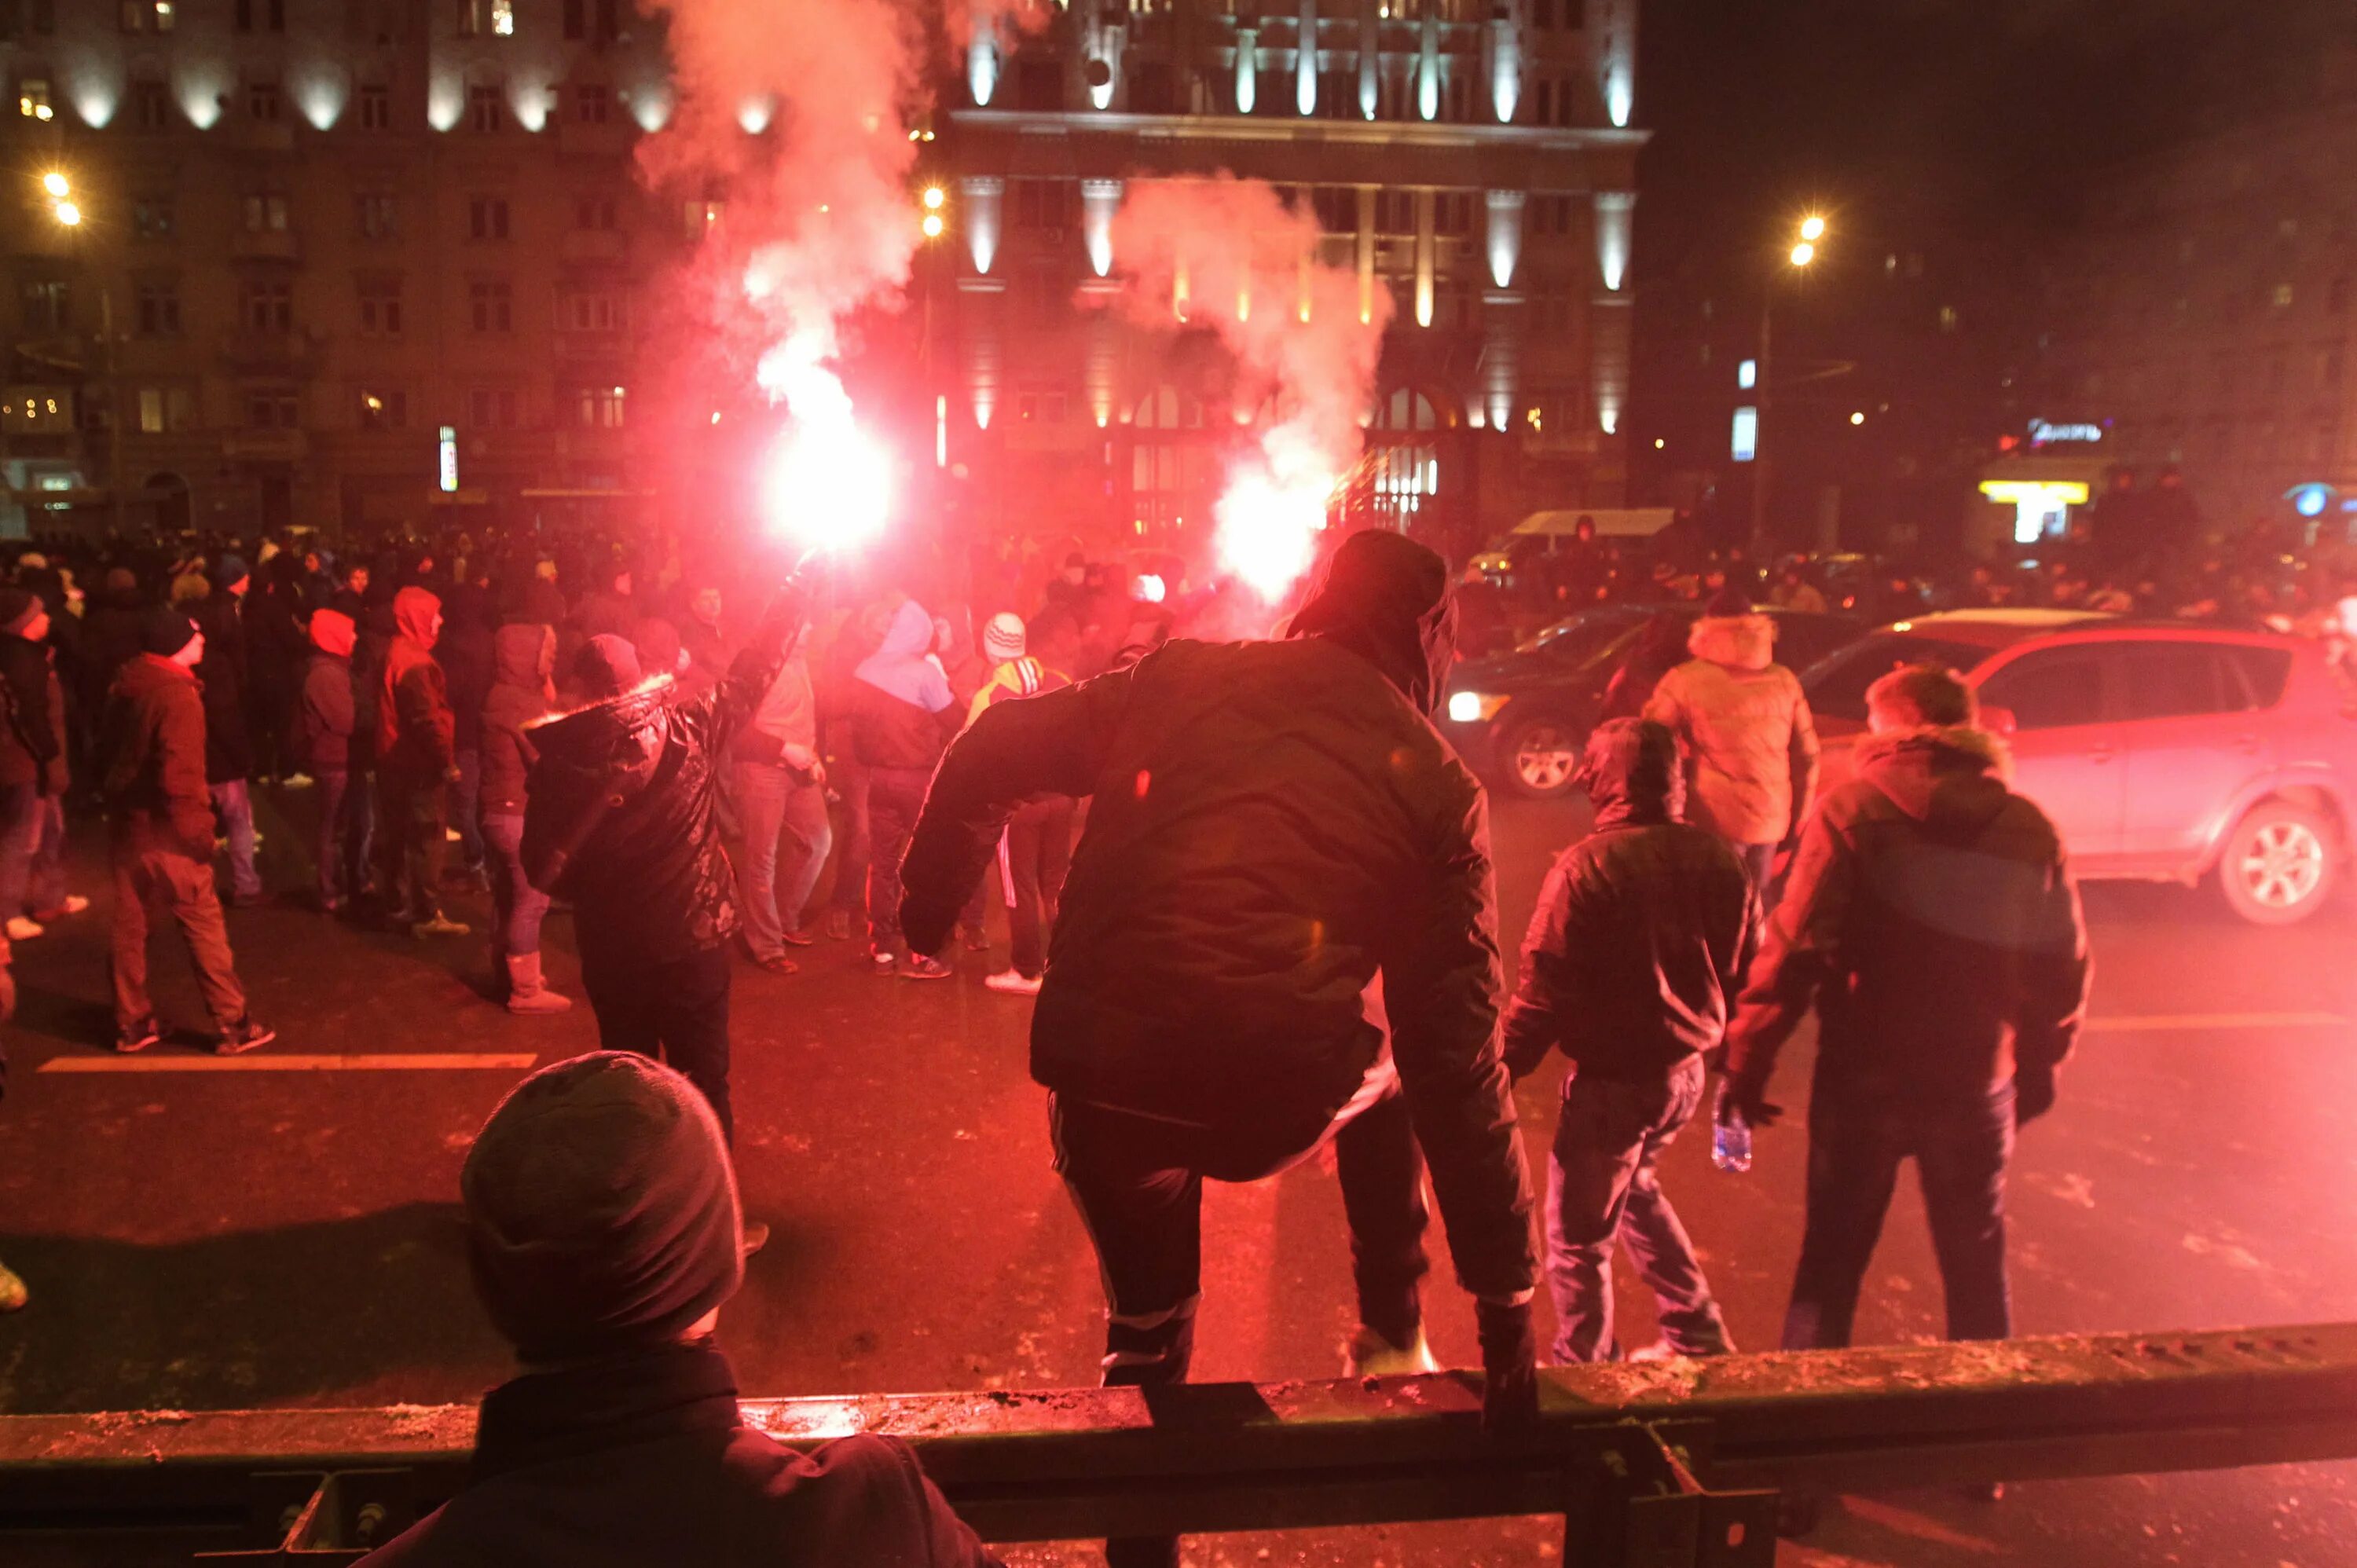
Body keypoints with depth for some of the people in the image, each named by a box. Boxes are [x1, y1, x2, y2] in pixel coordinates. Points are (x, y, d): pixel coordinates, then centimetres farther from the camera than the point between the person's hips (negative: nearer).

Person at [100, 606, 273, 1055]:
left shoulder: (125, 686, 7)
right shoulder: (177, 695, -19)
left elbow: (114, 752, 18)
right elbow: (180, 774, -25)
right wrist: (199, 830, -17)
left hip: (125, 822, 8)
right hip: (164, 831, -8)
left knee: (129, 925, 14)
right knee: (205, 926, 0)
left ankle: (131, 1023, 23)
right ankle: (233, 1024, 5)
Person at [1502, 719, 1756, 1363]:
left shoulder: (1588, 866, -21)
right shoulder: (1718, 860, -3)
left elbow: (1545, 991, -21)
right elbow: (1750, 971, 6)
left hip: (1614, 1080, -7)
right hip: (1687, 1070, 7)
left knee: (1580, 1236, 12)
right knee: (1637, 1189, 31)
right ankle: (1697, 1331, 38)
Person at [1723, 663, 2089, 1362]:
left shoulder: (1852, 812, -10)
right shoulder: (2030, 830, 0)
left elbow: (1796, 949, -16)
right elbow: (2064, 970, 4)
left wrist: (1746, 1061, -9)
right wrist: (2038, 1069, 19)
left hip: (1863, 1078, -2)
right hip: (1976, 1087, 3)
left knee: (1831, 1260, 13)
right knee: (1977, 1267, 20)